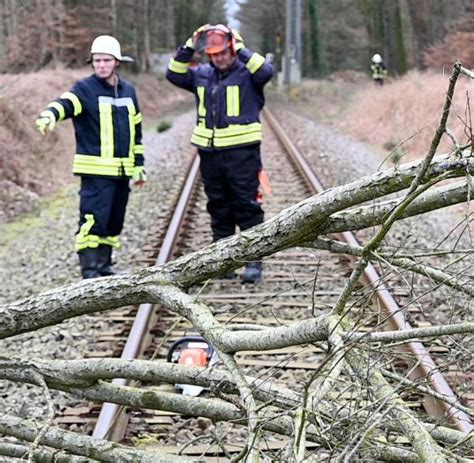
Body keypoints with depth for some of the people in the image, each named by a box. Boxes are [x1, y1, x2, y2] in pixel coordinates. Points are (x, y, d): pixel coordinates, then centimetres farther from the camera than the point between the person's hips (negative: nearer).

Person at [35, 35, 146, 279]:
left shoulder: (128, 90, 14)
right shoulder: (85, 89, -5)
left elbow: (136, 130, 21)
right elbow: (65, 103, -27)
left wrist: (139, 165, 21)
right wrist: (50, 115, -49)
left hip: (122, 171, 6)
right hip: (96, 171, -6)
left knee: (114, 222, 12)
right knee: (94, 221, -13)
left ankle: (104, 267, 24)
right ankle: (90, 272, -11)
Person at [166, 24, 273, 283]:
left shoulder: (246, 73, -2)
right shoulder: (202, 75, 12)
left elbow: (266, 71, -20)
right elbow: (174, 74, 12)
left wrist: (240, 50, -16)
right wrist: (189, 48, 2)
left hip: (243, 152, -5)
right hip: (209, 153, 5)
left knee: (247, 207, -3)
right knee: (219, 209, 11)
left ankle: (254, 260, 1)